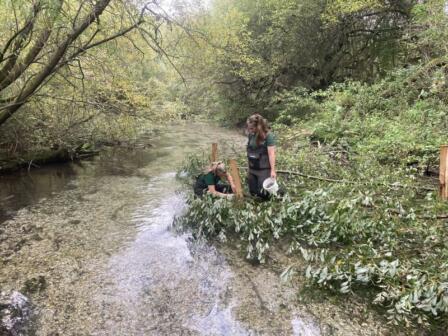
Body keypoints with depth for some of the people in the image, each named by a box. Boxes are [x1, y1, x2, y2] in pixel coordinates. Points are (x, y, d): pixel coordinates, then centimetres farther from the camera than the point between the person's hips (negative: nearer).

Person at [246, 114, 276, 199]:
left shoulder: (268, 136, -15)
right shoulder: (251, 135, 4)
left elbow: (271, 153, -17)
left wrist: (273, 170, -21)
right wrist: (249, 168, 13)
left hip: (264, 170, -6)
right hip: (252, 169, 6)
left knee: (263, 193, -5)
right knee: (253, 192, 9)